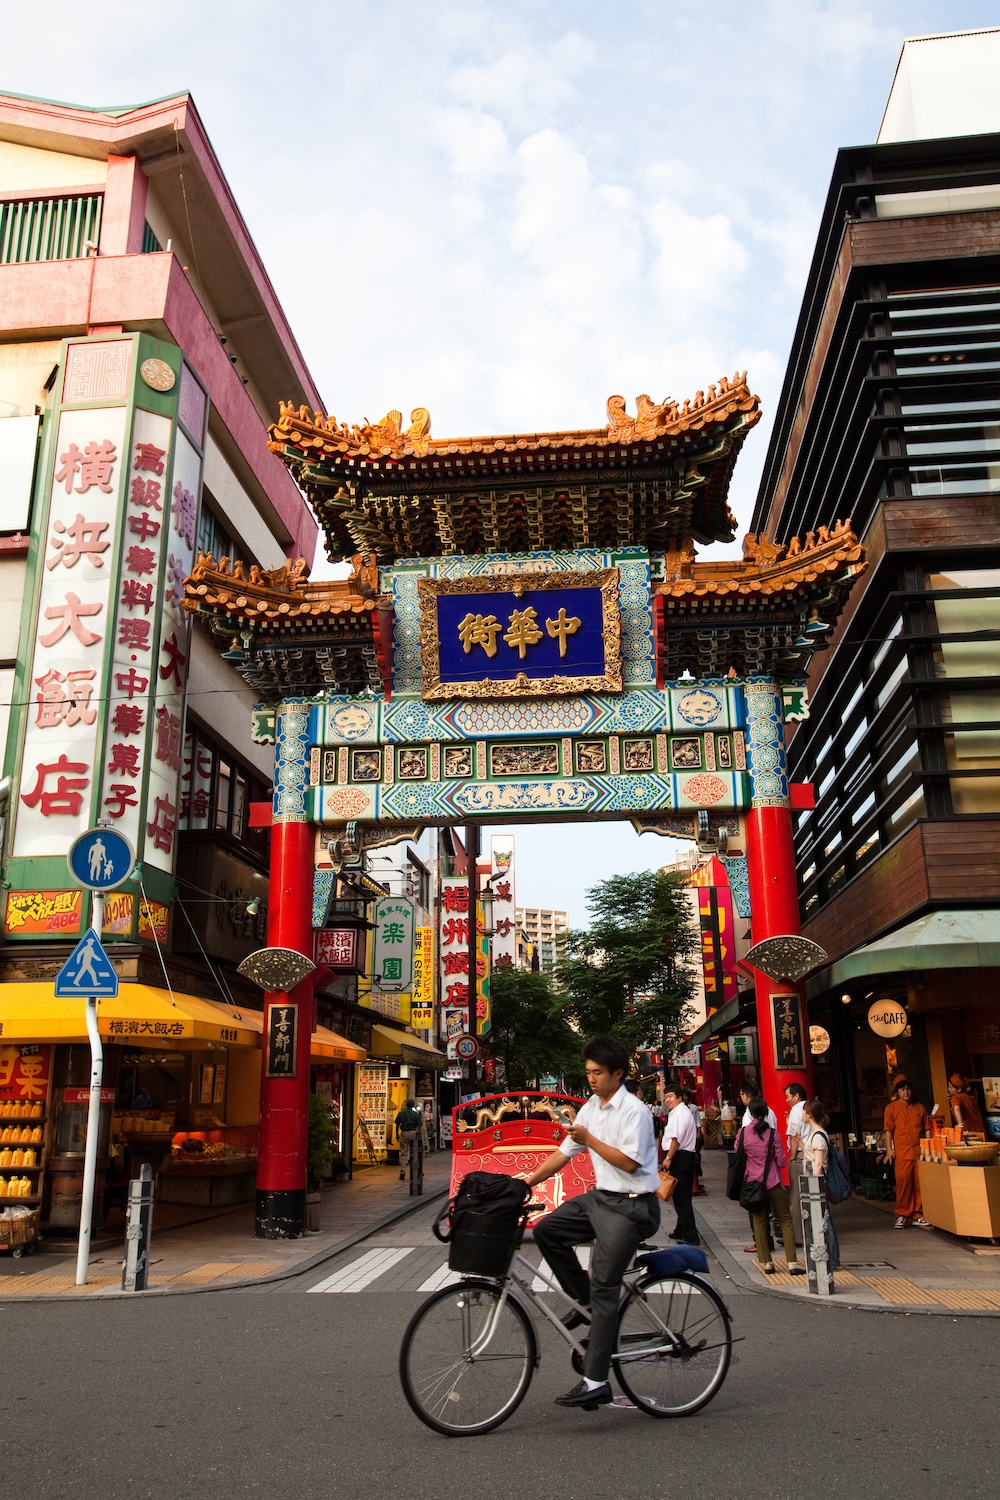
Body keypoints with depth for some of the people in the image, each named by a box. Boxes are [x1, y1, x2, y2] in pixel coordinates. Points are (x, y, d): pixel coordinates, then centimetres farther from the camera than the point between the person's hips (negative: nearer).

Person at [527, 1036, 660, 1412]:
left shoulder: (634, 1111, -14)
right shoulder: (591, 1107, 9)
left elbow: (629, 1162, -20)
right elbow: (566, 1151, 12)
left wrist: (589, 1139, -20)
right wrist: (529, 1180, 5)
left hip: (631, 1207, -8)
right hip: (600, 1197, 8)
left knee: (603, 1288, -10)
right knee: (546, 1230, -3)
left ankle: (596, 1382, -5)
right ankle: (583, 1301, 13)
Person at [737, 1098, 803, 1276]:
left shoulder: (743, 1132, -6)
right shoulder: (772, 1133, -10)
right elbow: (782, 1162, -7)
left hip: (752, 1181, 1)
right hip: (773, 1181, -1)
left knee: (759, 1221, 11)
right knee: (785, 1220, 8)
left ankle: (766, 1262, 10)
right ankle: (792, 1262, 2)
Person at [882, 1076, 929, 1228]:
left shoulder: (920, 1108, 15)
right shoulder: (891, 1108, 5)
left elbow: (926, 1129, 17)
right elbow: (888, 1130, 1)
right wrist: (889, 1150, -8)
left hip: (920, 1151, 3)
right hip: (902, 1152, -3)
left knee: (920, 1184, 2)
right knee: (903, 1182, -6)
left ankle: (918, 1215, 13)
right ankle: (902, 1215, 4)